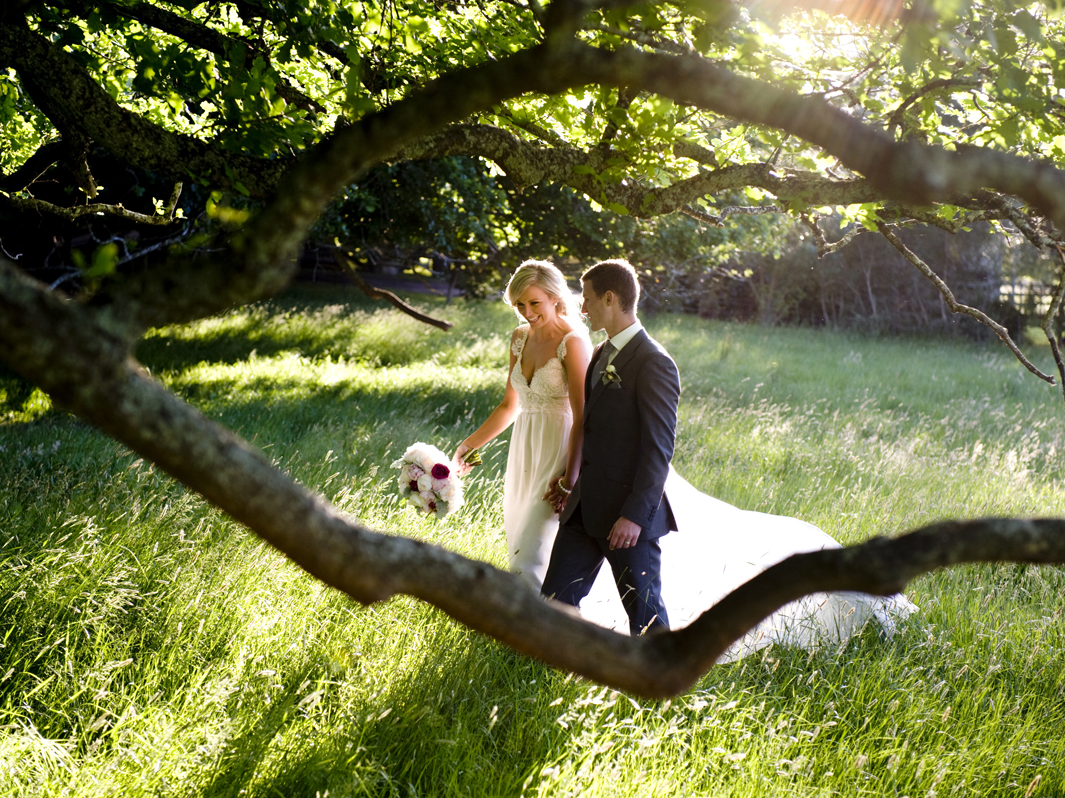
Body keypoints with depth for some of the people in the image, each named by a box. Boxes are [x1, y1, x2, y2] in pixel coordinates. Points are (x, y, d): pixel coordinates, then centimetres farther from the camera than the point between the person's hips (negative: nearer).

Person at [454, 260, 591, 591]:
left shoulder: (572, 343, -14)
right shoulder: (520, 338, 8)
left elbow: (583, 418, -17)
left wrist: (570, 477, -22)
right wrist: (469, 444, 12)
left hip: (558, 454, -8)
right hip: (524, 452, 8)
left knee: (530, 560, -12)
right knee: (519, 550, 11)